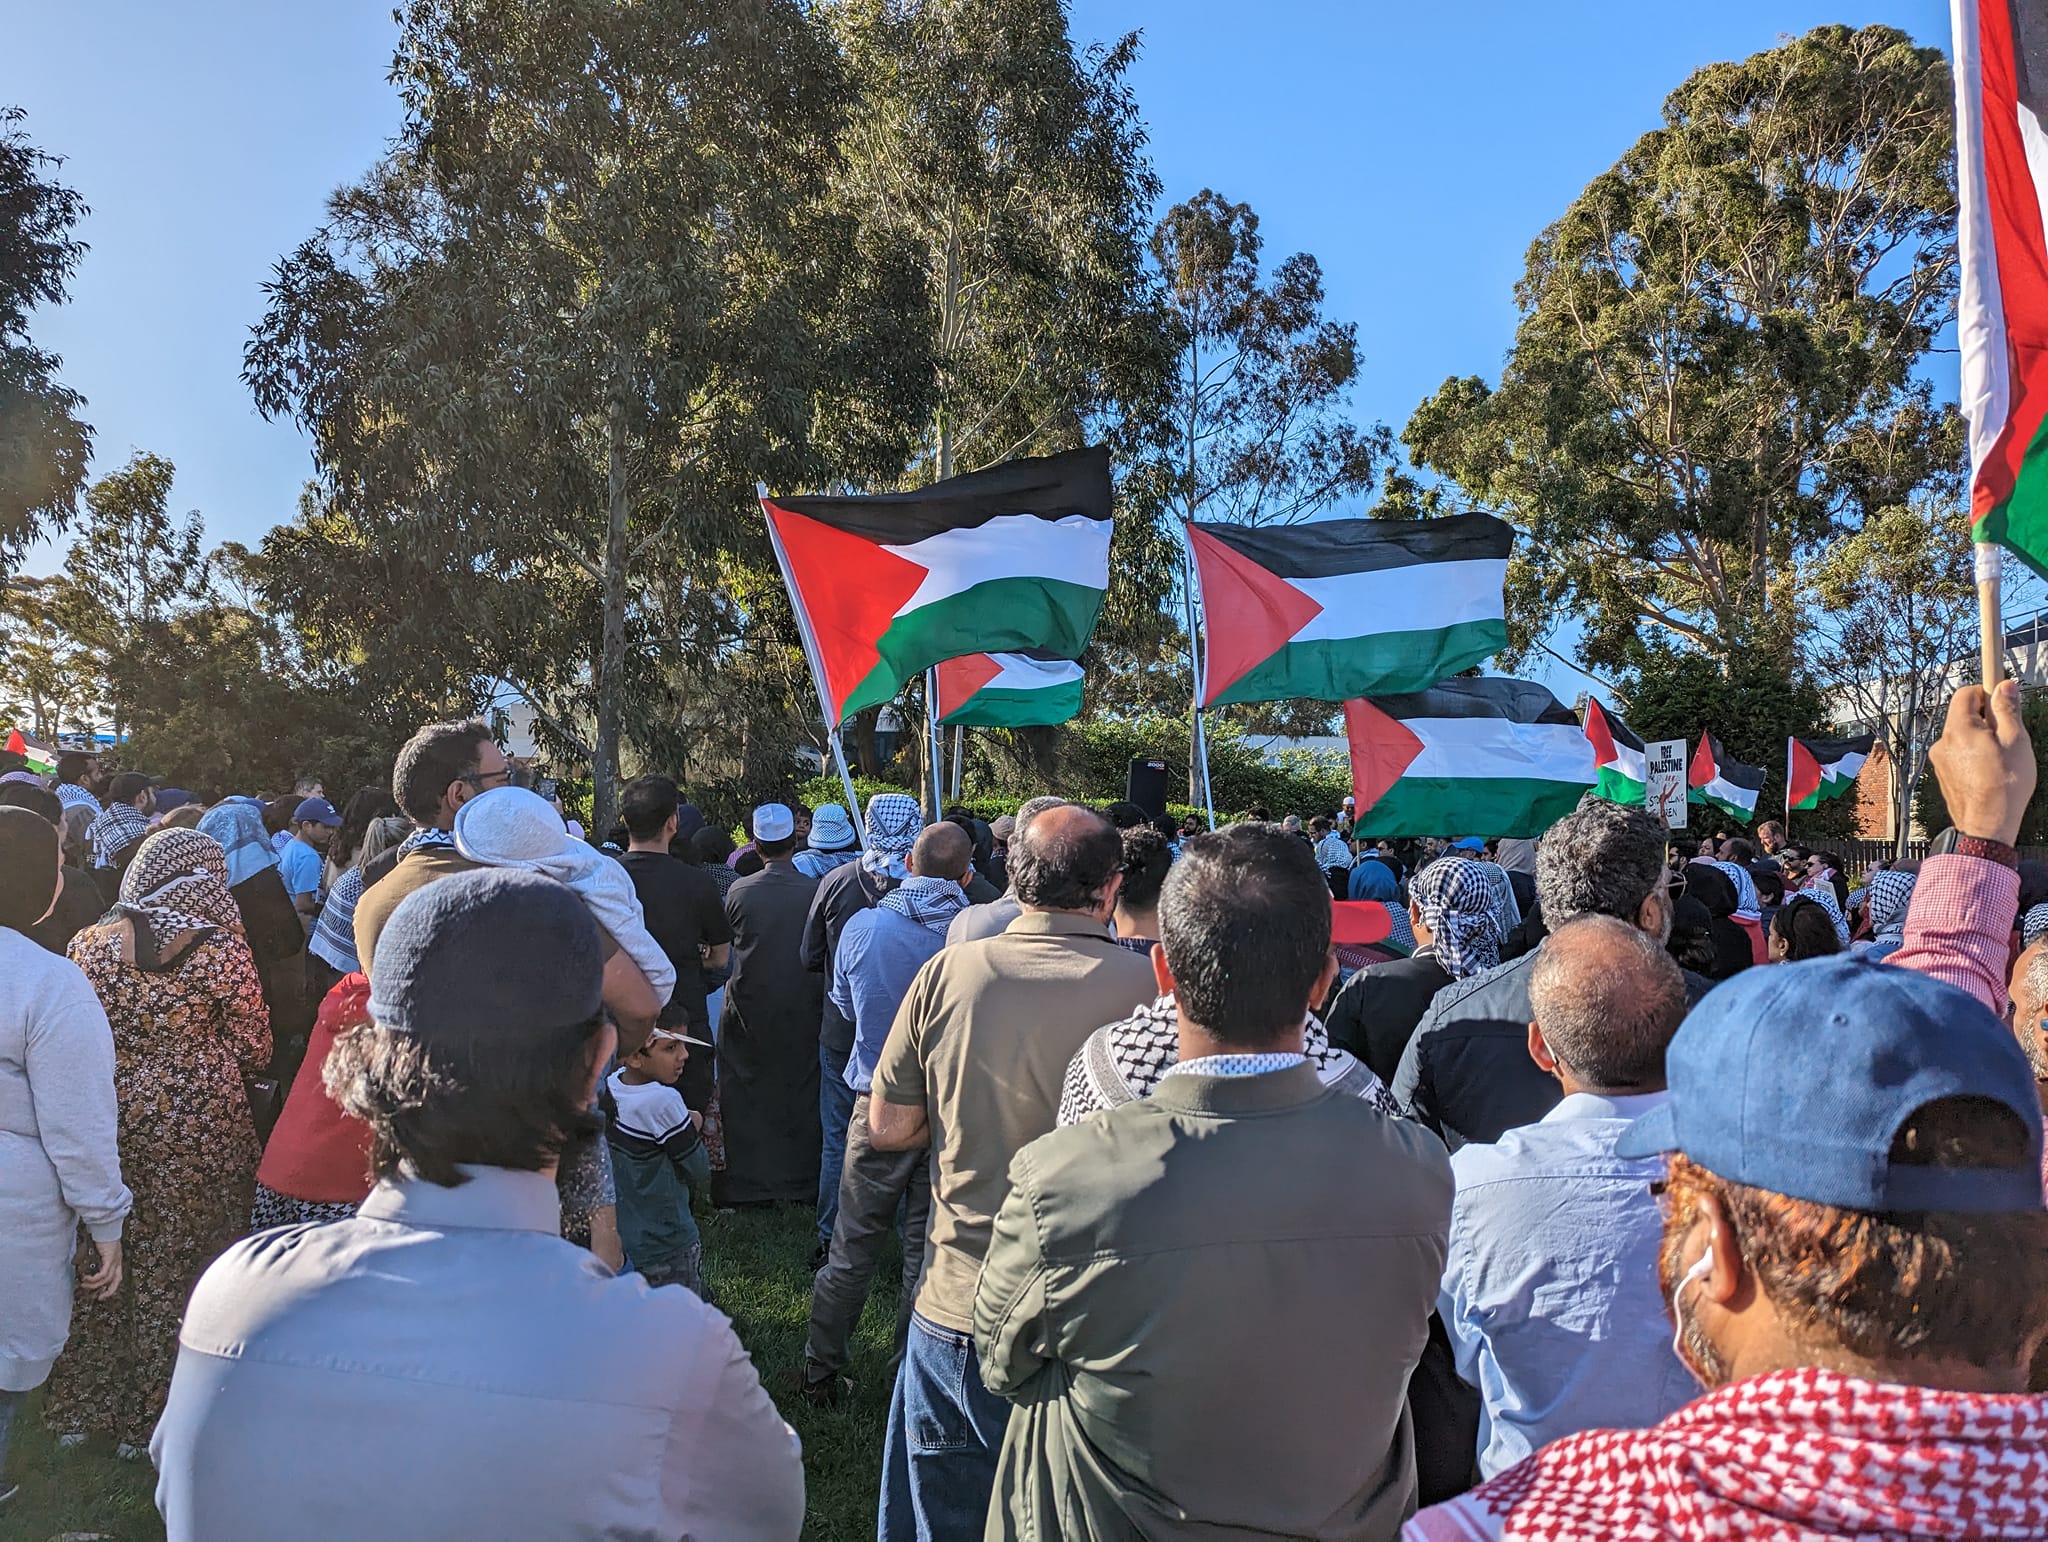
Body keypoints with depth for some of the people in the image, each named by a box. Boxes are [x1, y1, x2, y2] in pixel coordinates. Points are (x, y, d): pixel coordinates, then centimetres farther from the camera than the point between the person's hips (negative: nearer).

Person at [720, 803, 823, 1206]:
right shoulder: (816, 890, -11)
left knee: (747, 1098, 11)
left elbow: (722, 949, 3)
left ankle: (748, 1186, 17)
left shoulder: (738, 892, -10)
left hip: (748, 1010, 0)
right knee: (799, 1096, 12)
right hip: (803, 1012, 0)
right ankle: (797, 1183, 19)